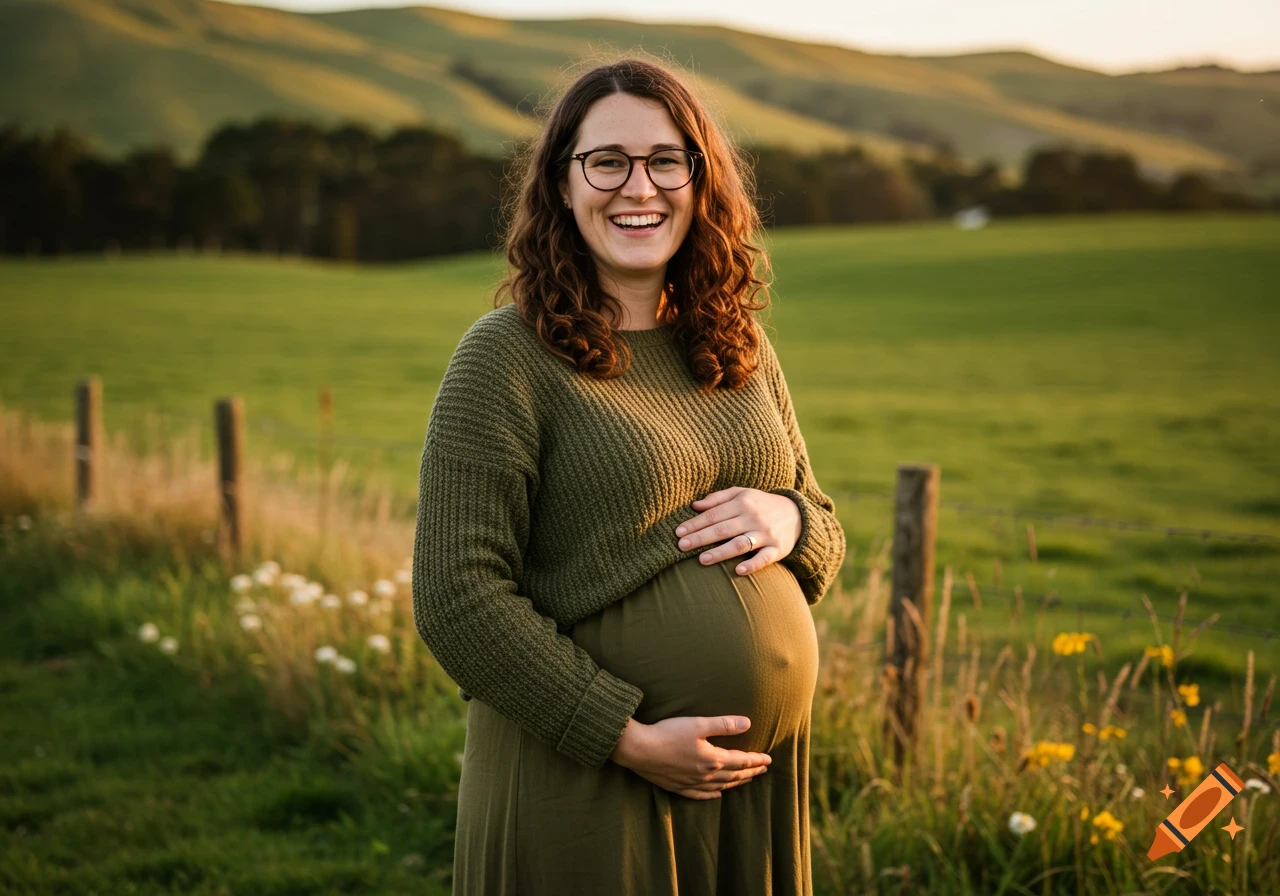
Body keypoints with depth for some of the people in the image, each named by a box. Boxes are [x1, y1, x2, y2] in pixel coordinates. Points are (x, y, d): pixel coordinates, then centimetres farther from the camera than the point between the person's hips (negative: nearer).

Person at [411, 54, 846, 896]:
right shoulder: (506, 356, -10)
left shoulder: (740, 348, 8)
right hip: (582, 789, -5)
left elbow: (828, 535, 16)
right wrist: (630, 739, -18)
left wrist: (788, 522, -7)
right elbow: (456, 599, -15)